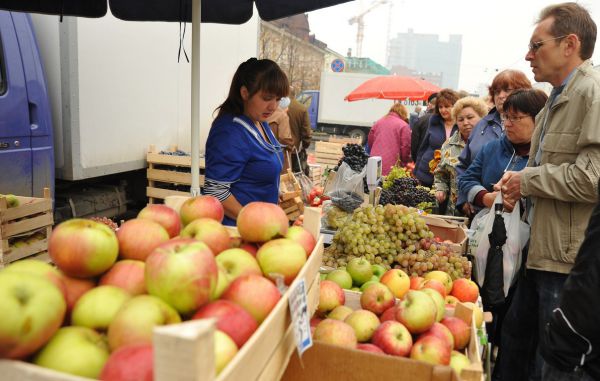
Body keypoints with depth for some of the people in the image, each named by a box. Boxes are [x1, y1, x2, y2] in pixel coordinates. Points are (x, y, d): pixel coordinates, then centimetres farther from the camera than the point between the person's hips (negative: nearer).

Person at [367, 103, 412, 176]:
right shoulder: (403, 126, -4)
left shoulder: (378, 122, 12)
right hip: (391, 167, -5)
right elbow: (405, 148, -6)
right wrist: (404, 163, 10)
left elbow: (370, 141, 19)